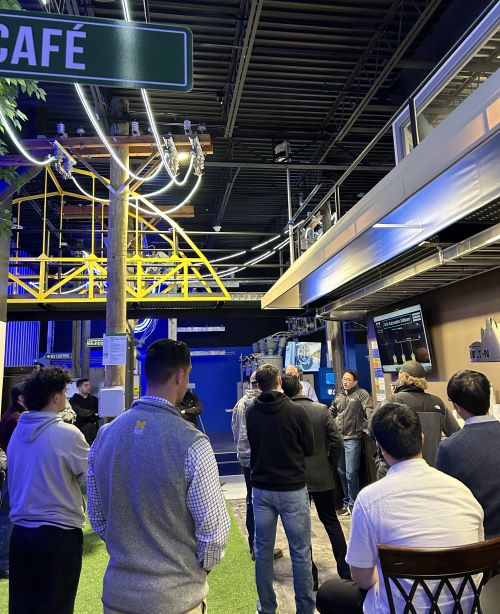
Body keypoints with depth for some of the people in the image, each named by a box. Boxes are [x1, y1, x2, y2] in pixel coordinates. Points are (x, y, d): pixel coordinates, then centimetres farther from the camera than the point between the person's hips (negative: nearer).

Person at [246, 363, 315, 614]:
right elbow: (309, 448, -2)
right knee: (300, 552, 10)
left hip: (261, 488, 3)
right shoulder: (296, 410, -14)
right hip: (292, 488, -3)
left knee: (263, 550, 16)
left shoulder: (250, 412, -5)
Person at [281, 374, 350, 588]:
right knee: (331, 522, 18)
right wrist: (331, 466, 6)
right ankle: (345, 571, 21)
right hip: (322, 476, 2)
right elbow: (337, 442, -8)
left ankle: (310, 576, 19)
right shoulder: (322, 410, -8)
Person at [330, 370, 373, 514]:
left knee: (351, 473, -4)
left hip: (352, 438, -6)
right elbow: (331, 413, 25)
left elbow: (369, 412, -13)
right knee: (341, 472, 13)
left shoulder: (362, 394, -3)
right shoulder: (339, 396, 15)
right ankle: (347, 502, 28)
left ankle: (352, 504, 13)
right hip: (338, 437, 6)